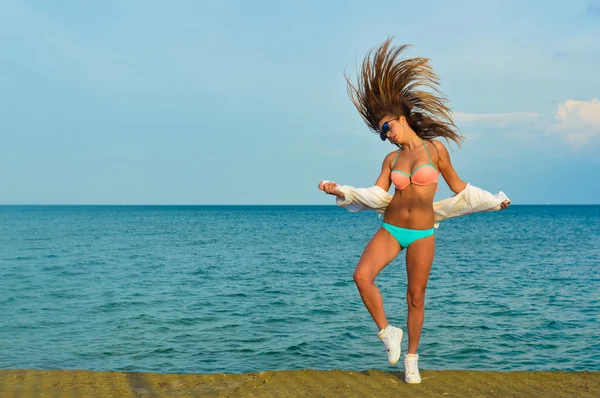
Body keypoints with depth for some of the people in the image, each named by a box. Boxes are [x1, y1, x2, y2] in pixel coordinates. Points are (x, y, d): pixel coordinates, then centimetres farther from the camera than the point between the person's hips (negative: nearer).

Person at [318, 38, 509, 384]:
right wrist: (338, 191, -4)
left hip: (423, 235, -2)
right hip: (391, 230, 2)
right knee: (362, 276, -21)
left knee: (416, 296, 4)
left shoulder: (435, 147, -2)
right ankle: (388, 333, 0)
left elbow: (457, 186, 9)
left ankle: (412, 358, 22)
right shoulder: (391, 159, 6)